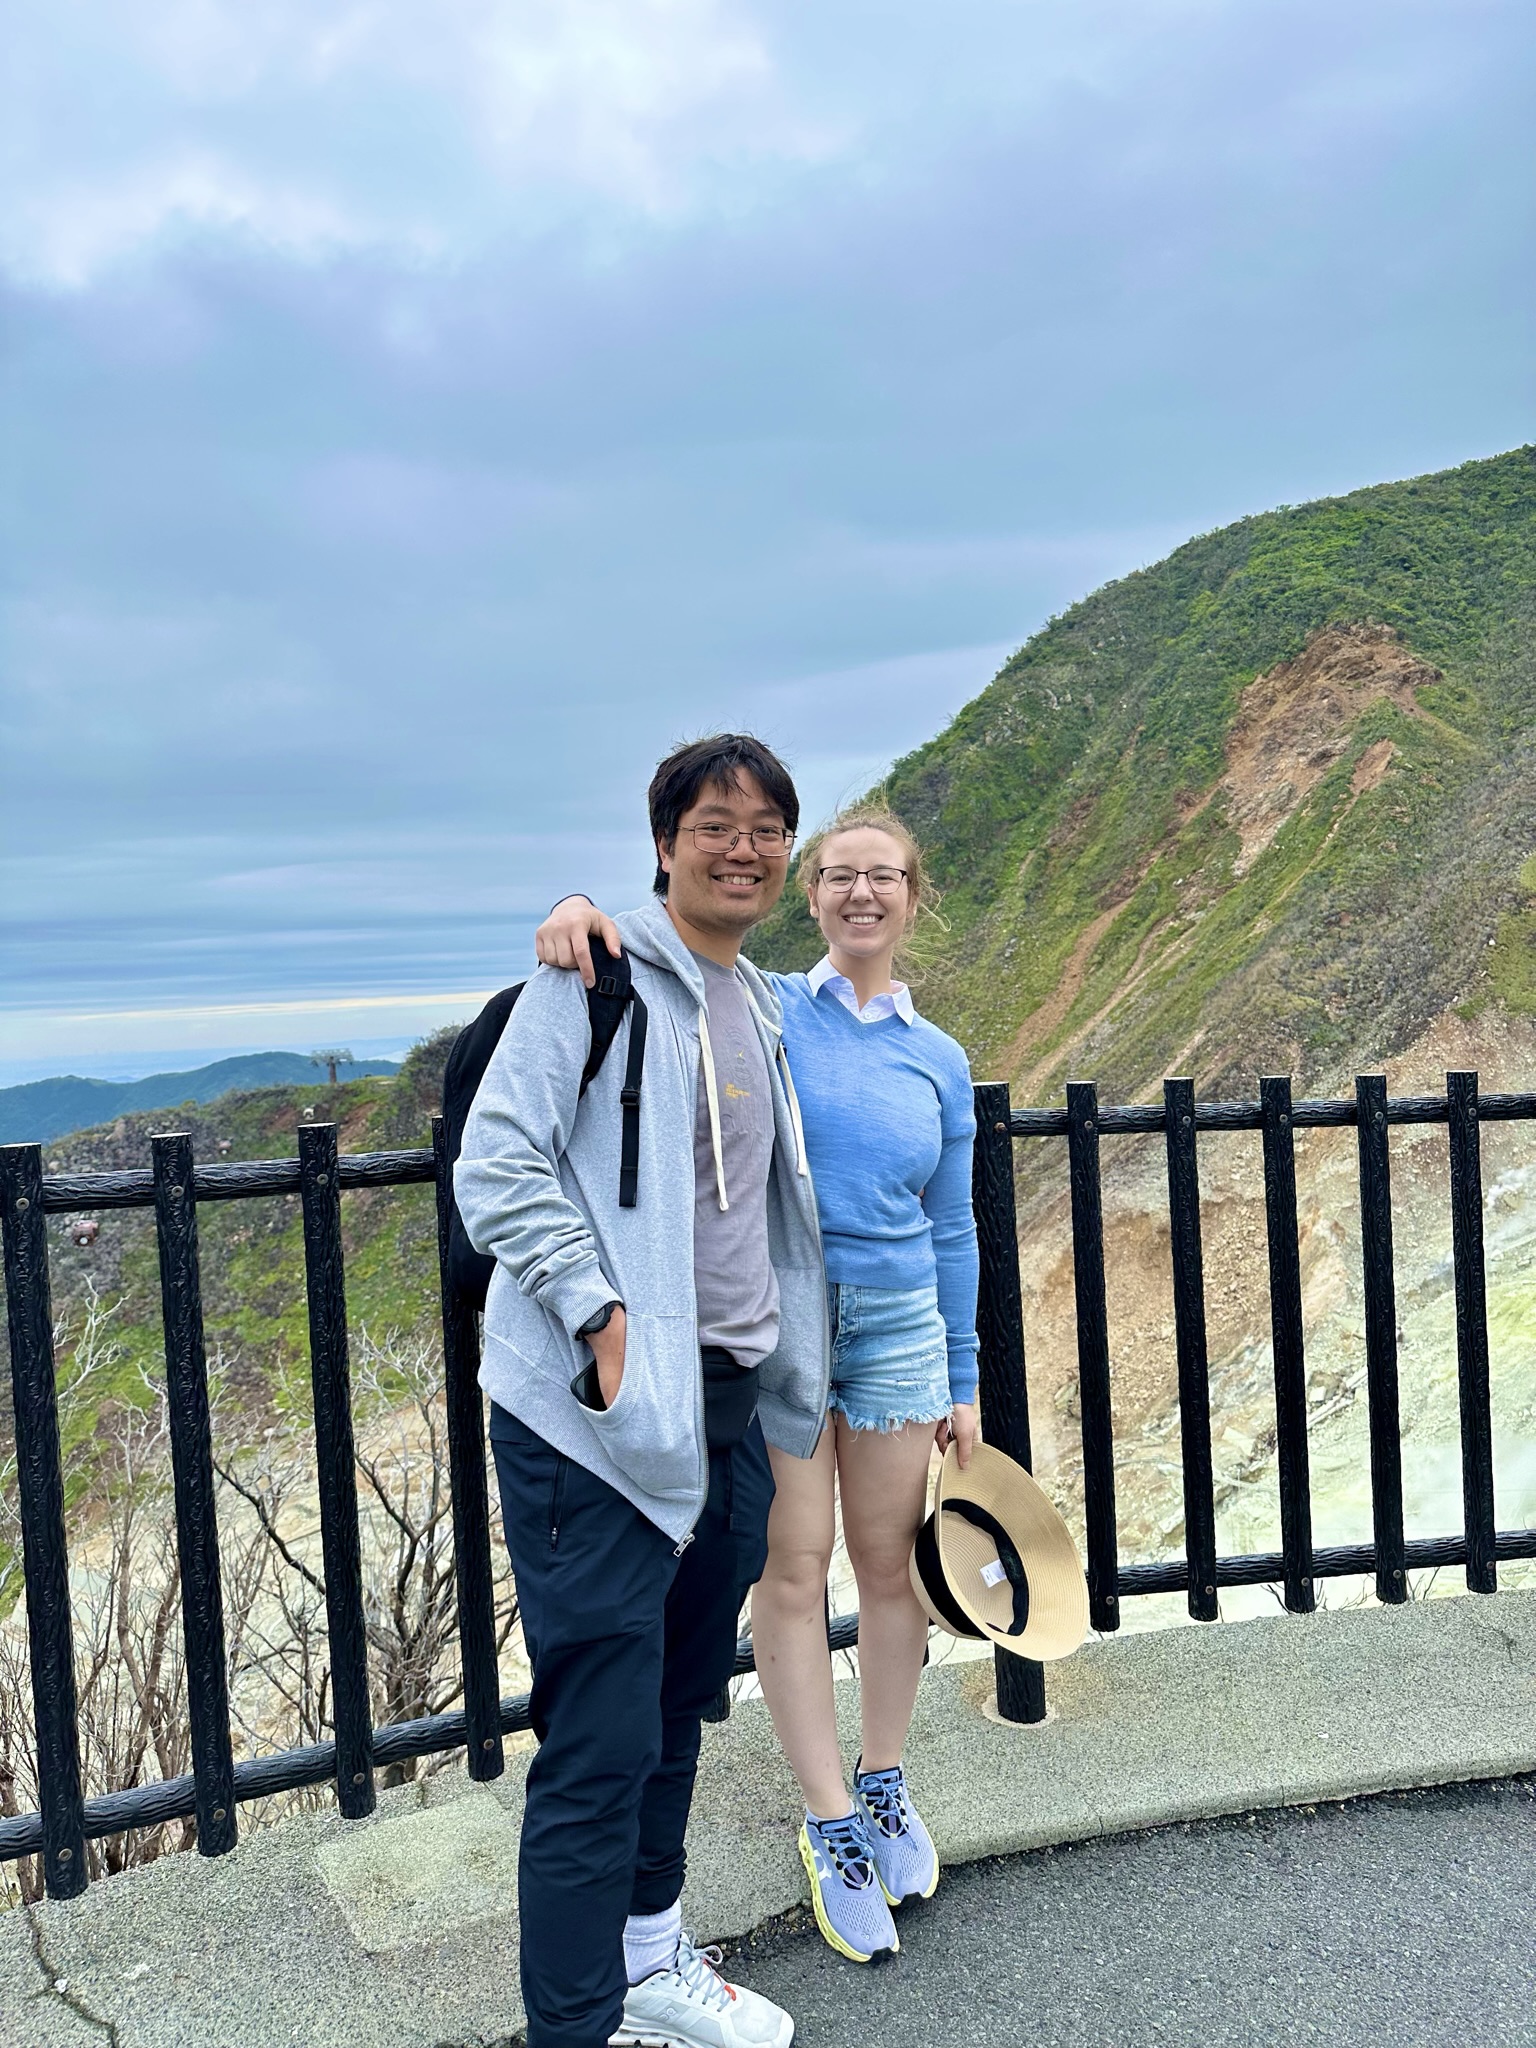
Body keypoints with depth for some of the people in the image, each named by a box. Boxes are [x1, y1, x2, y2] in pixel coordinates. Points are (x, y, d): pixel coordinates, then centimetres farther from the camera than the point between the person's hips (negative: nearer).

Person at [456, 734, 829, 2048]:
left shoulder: (759, 1007, 15)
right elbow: (497, 1166, -14)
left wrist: (783, 1368, 22)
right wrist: (599, 1314, -20)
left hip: (727, 1405, 8)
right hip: (600, 1412, -7)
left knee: (680, 1708, 20)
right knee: (602, 1743, -3)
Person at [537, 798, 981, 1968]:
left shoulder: (940, 1062, 6)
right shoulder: (760, 1007, -2)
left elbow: (951, 1233, 10)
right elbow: (647, 956, -14)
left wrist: (963, 1385, 11)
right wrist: (585, 907, -38)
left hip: (896, 1326, 3)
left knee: (889, 1564, 11)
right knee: (792, 1569, 4)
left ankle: (885, 1787, 35)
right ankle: (832, 1829, 21)